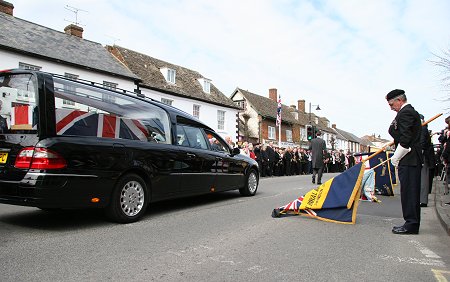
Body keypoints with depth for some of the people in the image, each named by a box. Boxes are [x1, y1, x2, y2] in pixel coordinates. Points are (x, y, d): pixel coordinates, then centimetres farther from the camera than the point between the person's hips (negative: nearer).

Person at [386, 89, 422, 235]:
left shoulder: (405, 113, -12)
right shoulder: (412, 111, 20)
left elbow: (405, 139, -19)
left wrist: (396, 157, -12)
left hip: (408, 160, -11)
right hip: (412, 159, 11)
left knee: (408, 191, -6)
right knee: (411, 191, 13)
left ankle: (411, 224, -1)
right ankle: (412, 223, 20)